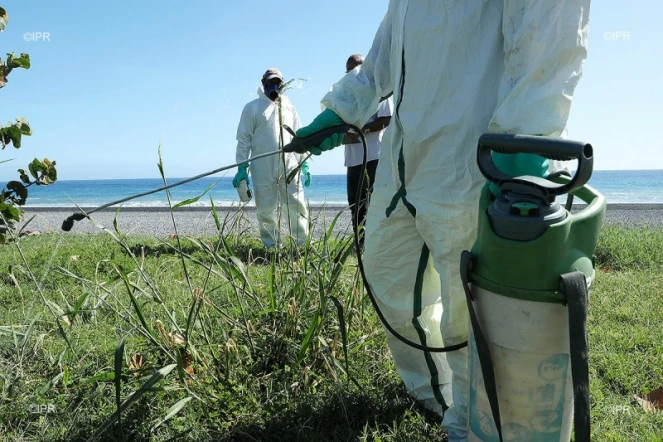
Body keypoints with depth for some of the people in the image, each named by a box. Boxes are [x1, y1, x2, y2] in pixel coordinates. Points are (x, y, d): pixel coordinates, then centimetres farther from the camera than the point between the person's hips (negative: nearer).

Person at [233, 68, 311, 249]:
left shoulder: (289, 107, 17)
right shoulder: (252, 107, 6)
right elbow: (244, 139, 2)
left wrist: (304, 163, 11)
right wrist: (242, 167, -5)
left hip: (289, 166, 3)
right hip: (262, 168, -2)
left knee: (297, 205, -1)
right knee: (266, 210, 1)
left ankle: (304, 243, 5)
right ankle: (272, 246, 9)